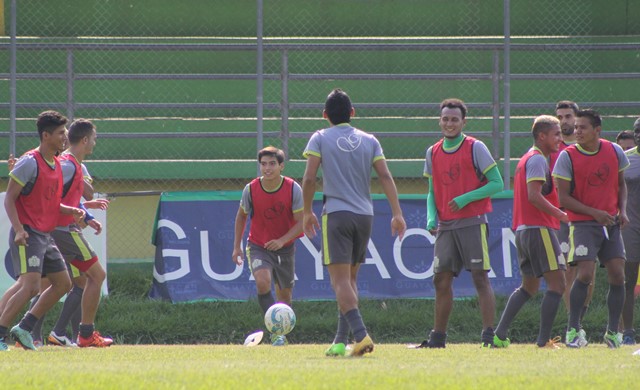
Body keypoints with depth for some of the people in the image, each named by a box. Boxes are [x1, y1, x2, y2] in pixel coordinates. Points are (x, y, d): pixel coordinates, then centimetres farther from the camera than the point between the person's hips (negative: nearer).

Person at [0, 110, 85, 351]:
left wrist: (70, 211, 5)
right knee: (30, 285, -19)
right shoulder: (30, 162, -13)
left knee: (62, 283, 10)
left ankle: (24, 328, 15)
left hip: (45, 236, 9)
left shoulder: (56, 165, 13)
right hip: (27, 235, -9)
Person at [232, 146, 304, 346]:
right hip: (258, 246, -1)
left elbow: (301, 222, -13)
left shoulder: (293, 189, -15)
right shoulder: (251, 189, -13)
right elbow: (241, 216, 5)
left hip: (285, 247, 1)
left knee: (284, 296, 10)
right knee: (263, 281, -28)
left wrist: (282, 240, -28)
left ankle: (280, 333, 31)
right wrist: (237, 246, 5)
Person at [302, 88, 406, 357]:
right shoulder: (369, 141, 10)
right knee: (350, 279, 14)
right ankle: (341, 340, 13)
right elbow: (385, 176, 2)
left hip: (336, 214, -4)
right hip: (365, 214, 4)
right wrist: (397, 213, 2)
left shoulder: (320, 139, 1)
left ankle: (360, 333, -26)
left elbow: (309, 178, -6)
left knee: (340, 279, -8)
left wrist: (307, 212, 6)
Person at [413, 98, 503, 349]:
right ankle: (437, 337, 11)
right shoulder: (433, 153, 12)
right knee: (441, 279, 4)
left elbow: (497, 184, -6)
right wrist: (431, 217, 2)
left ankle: (489, 335, -7)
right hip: (445, 225, 5)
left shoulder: (475, 148, -4)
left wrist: (466, 198, -16)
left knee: (480, 278, -7)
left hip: (472, 223, -5)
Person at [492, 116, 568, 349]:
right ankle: (543, 341, -17)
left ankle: (499, 336, 12)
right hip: (539, 229, -10)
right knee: (557, 283, -10)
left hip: (523, 230, 10)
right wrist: (561, 215, -16)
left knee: (529, 286, 18)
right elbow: (534, 196, -20)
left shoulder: (526, 160, 21)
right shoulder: (537, 160, -10)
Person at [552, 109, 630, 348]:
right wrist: (594, 212, -16)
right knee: (584, 274, -17)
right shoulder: (567, 157, -7)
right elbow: (564, 198, -8)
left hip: (611, 223, 4)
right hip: (583, 223, -4)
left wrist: (622, 211, 0)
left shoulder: (614, 151, 5)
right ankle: (573, 330, -5)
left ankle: (613, 332, 10)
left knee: (617, 275, -2)